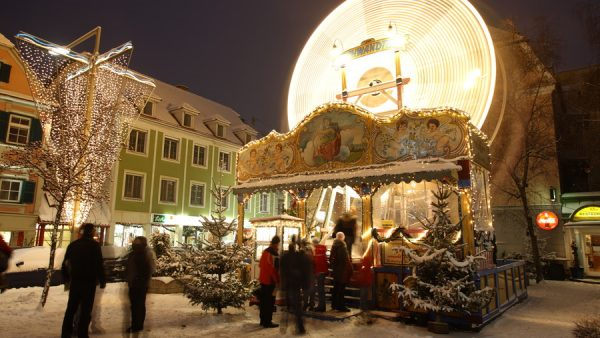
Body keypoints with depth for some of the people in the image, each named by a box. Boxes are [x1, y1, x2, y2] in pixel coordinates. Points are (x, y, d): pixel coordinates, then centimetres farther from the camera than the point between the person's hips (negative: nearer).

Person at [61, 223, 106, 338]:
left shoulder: (73, 244, 8)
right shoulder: (94, 245, -10)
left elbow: (65, 262, 14)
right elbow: (99, 264, -13)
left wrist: (66, 277, 28)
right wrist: (102, 280, -5)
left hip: (75, 280, 6)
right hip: (89, 281, -6)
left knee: (71, 307, 15)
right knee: (86, 309, 0)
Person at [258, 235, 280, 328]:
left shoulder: (265, 251, 8)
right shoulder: (274, 254, -19)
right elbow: (275, 270, -21)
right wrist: (277, 281, -14)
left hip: (263, 280, 9)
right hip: (270, 281, -9)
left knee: (263, 301, 16)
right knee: (270, 302, 0)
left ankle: (263, 320, 26)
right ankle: (267, 322, 5)